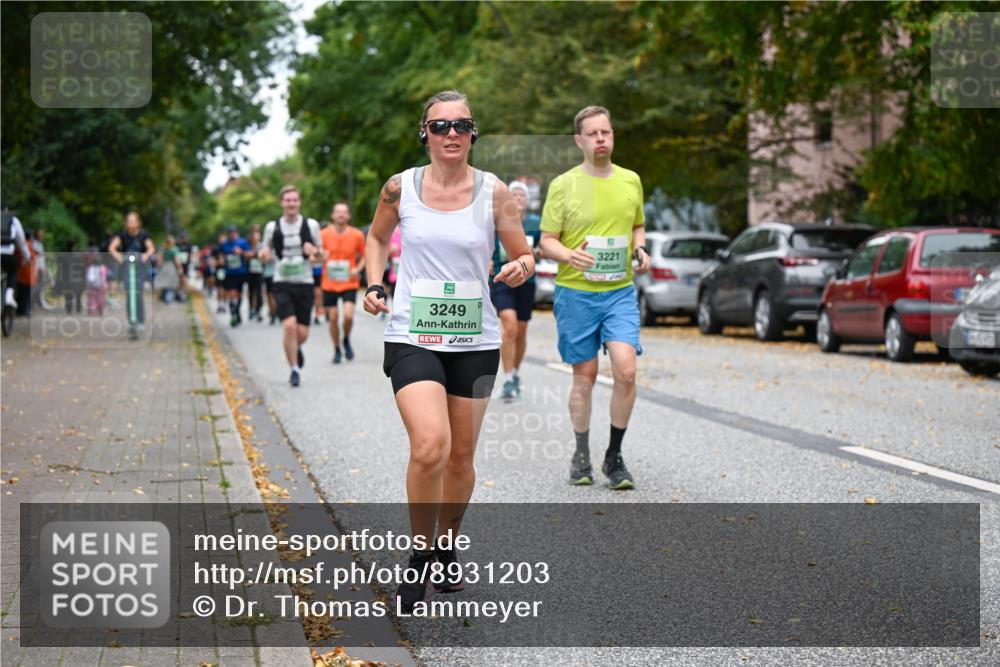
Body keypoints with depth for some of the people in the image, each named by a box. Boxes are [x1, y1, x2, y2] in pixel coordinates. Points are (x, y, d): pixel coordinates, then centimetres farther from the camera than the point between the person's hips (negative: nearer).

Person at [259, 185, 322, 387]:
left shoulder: (311, 225, 1)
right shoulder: (272, 227, 2)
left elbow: (321, 254, 10)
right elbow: (266, 253, 14)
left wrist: (314, 251, -13)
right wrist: (264, 254, -10)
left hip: (305, 283, 1)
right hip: (282, 284, -1)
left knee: (302, 332, 0)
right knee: (289, 325, -18)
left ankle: (296, 348, 37)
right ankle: (294, 368, -3)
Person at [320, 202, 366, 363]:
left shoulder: (357, 235, -2)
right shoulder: (324, 234, -2)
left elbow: (363, 256, 11)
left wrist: (358, 269, -8)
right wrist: (321, 257, -16)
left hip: (349, 284, -1)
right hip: (329, 284, 1)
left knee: (348, 315, -17)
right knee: (333, 318, 4)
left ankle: (346, 340, 13)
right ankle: (337, 350, 24)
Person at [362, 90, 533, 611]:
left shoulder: (493, 192, -2)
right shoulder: (400, 187, -1)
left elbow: (523, 254, 6)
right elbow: (377, 237, 17)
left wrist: (520, 268, -17)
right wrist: (374, 284, 2)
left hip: (474, 340, 2)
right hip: (412, 338, -2)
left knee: (461, 456, 10)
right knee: (429, 446, -21)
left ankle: (446, 549, 35)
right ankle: (420, 557, -1)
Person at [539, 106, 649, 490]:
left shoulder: (631, 181, 7)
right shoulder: (563, 185, -3)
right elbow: (546, 240, -2)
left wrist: (640, 249, 1)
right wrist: (569, 256, -22)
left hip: (620, 292, 2)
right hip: (575, 293, -2)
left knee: (625, 371, -13)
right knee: (584, 376, 5)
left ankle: (614, 457, 3)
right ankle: (582, 456, 23)